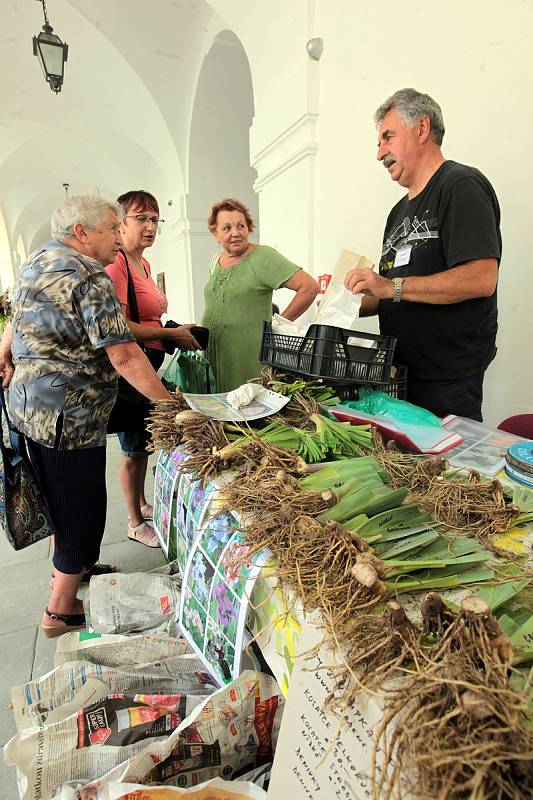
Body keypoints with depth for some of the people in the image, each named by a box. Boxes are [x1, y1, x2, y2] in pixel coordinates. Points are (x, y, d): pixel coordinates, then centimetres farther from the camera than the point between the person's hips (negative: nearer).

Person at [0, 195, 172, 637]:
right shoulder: (89, 275, -18)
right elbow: (123, 354, -25)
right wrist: (170, 402, -20)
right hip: (68, 414, -10)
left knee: (58, 496, 24)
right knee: (81, 506, 6)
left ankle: (69, 565, 46)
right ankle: (62, 610, 23)